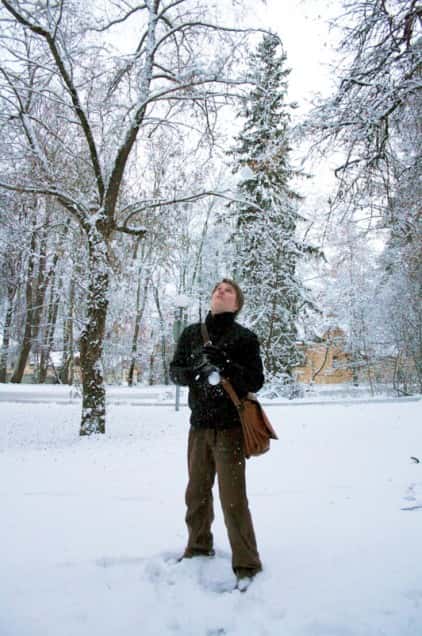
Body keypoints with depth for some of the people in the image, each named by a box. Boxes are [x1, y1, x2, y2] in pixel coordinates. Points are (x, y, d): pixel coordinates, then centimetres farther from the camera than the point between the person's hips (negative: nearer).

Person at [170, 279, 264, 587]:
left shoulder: (245, 337, -5)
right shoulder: (191, 333, 5)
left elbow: (256, 381, -8)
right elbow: (175, 371, 6)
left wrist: (225, 365, -23)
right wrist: (194, 371, -16)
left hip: (230, 427, -4)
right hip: (199, 426, 4)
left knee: (233, 499, -4)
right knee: (196, 494, 17)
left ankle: (247, 566, 15)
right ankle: (199, 548, 39)